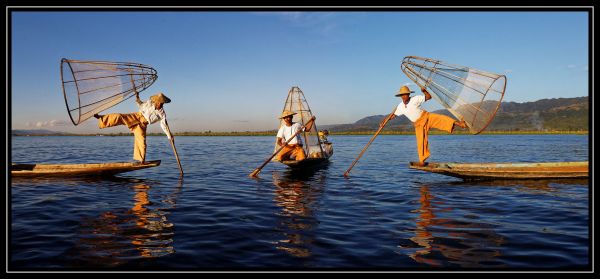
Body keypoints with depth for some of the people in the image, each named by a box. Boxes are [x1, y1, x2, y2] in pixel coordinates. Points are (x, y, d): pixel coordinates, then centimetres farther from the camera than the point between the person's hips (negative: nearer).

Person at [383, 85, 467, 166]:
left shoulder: (415, 99, -9)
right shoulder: (400, 106, 2)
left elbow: (429, 97, -6)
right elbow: (394, 115, 15)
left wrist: (424, 91, -25)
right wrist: (384, 122, 7)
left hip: (427, 117, -3)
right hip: (419, 124, 3)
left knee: (442, 119, -31)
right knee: (421, 142, 0)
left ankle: (458, 123, -45)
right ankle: (421, 160, 10)